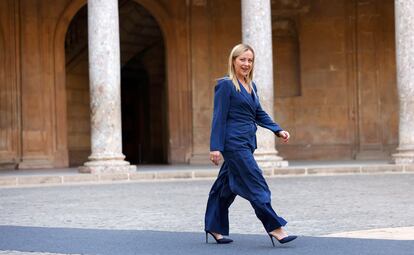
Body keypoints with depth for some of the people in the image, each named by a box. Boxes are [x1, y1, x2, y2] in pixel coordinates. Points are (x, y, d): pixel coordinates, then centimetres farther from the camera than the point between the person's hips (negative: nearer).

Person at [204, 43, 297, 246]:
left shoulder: (251, 86, 15)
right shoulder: (225, 85, -9)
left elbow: (259, 114, 21)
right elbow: (219, 117, -12)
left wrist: (278, 131, 10)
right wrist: (215, 147, -15)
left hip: (246, 143, 8)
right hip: (233, 142, -8)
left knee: (227, 186, 14)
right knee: (256, 184, -9)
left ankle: (214, 228, 23)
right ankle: (274, 228, -8)